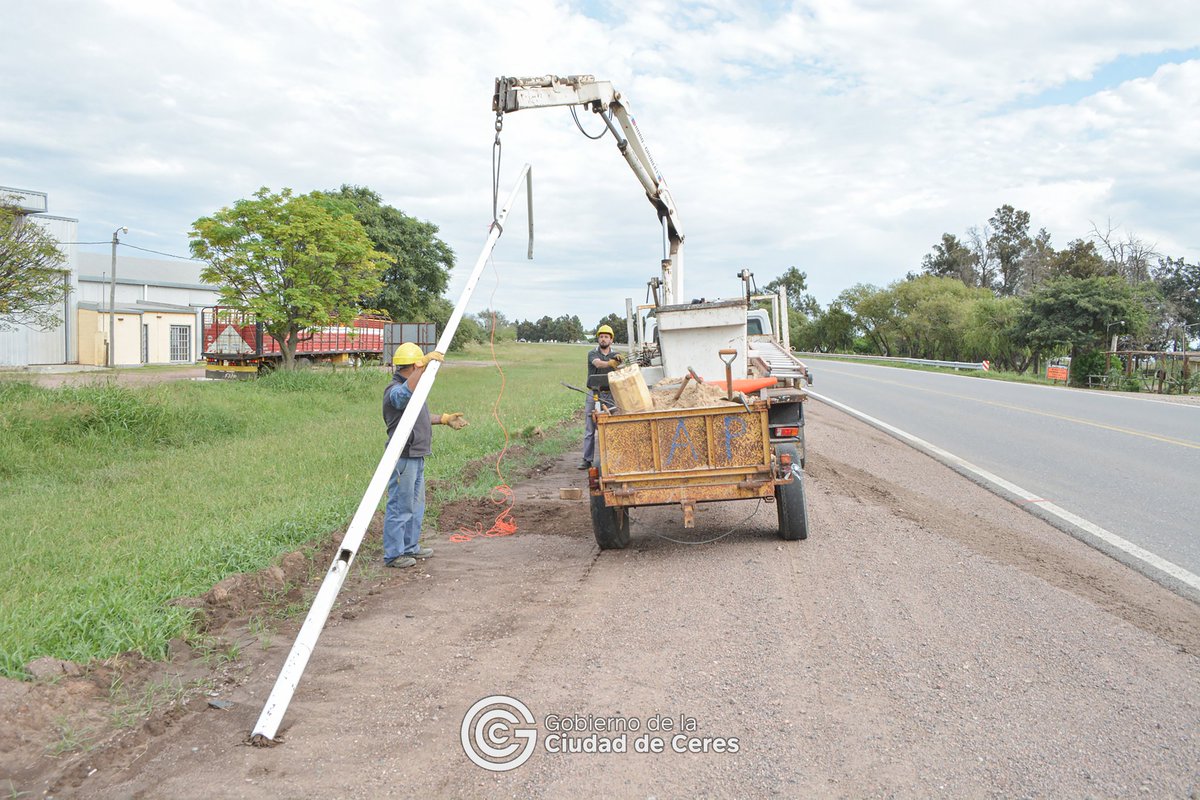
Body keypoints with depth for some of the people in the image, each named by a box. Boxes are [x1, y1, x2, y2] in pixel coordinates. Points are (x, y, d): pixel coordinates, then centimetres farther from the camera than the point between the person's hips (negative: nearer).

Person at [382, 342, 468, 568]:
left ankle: (410, 547, 29)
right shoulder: (395, 390, -16)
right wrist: (425, 364, -44)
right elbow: (404, 394, -42)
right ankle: (393, 554, 2)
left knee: (416, 504, 18)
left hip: (416, 456, 11)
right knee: (400, 505, -5)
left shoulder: (413, 387, 17)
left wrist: (444, 419, 26)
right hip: (403, 457, -11)